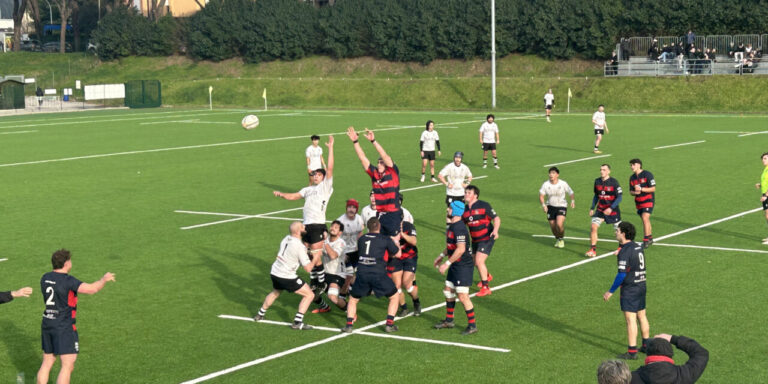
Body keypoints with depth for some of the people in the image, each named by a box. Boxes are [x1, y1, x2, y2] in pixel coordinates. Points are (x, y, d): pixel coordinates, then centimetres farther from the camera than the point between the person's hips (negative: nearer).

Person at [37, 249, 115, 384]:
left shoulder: (45, 278, 5)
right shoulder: (67, 280, -20)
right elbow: (92, 289, -31)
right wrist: (104, 279, -12)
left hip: (48, 325, 8)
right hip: (64, 328, -8)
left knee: (47, 363, 16)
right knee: (68, 366, -4)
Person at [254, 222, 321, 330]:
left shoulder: (286, 238, 2)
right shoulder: (300, 246, -20)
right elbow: (308, 268, -18)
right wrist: (315, 259, 0)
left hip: (274, 272, 8)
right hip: (287, 277, -8)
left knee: (275, 292, 37)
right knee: (309, 295, 0)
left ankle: (260, 315, 47)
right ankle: (297, 322, -6)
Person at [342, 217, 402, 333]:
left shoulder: (361, 239, 15)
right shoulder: (385, 239, 4)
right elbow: (397, 254, 15)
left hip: (361, 273, 3)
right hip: (378, 273, -3)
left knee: (353, 299, 21)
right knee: (394, 296, 17)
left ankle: (349, 324, 6)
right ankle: (389, 324, 8)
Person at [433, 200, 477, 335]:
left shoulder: (459, 228, -22)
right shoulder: (452, 226, 10)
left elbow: (461, 249, -28)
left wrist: (447, 263, -24)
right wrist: (442, 256, 22)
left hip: (463, 266, -10)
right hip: (455, 266, 10)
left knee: (463, 296, -7)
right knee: (448, 291, 17)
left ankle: (472, 325, 2)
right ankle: (449, 321, 30)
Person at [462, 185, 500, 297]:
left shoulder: (484, 205, -14)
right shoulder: (465, 210, 2)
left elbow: (496, 219, -11)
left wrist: (495, 230, -28)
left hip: (487, 238, -7)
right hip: (475, 240, 7)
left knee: (479, 261, -17)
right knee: (475, 261, 18)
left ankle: (485, 287, -6)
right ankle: (487, 276, 50)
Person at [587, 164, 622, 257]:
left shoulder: (614, 182, -13)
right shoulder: (597, 181, 2)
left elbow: (619, 197, -12)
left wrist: (611, 208, -23)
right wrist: (592, 208, 9)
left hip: (612, 210, -4)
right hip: (600, 210, 4)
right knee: (593, 227, -14)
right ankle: (593, 250, -9)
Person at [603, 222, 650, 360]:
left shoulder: (625, 251, -18)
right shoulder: (637, 247, 9)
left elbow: (622, 274, -21)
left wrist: (611, 291, -15)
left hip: (630, 289, -9)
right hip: (641, 285, 9)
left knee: (630, 319, -5)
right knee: (641, 316, 17)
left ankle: (632, 351, -3)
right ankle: (647, 345, 27)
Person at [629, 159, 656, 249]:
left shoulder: (647, 175, -10)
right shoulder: (632, 177, 10)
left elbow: (653, 188, -13)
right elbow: (631, 191, 14)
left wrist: (641, 189, -22)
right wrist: (634, 192, -11)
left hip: (648, 200, -7)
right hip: (638, 201, 7)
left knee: (645, 218, -20)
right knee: (645, 220, 12)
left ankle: (646, 240, -18)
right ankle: (650, 238, 27)